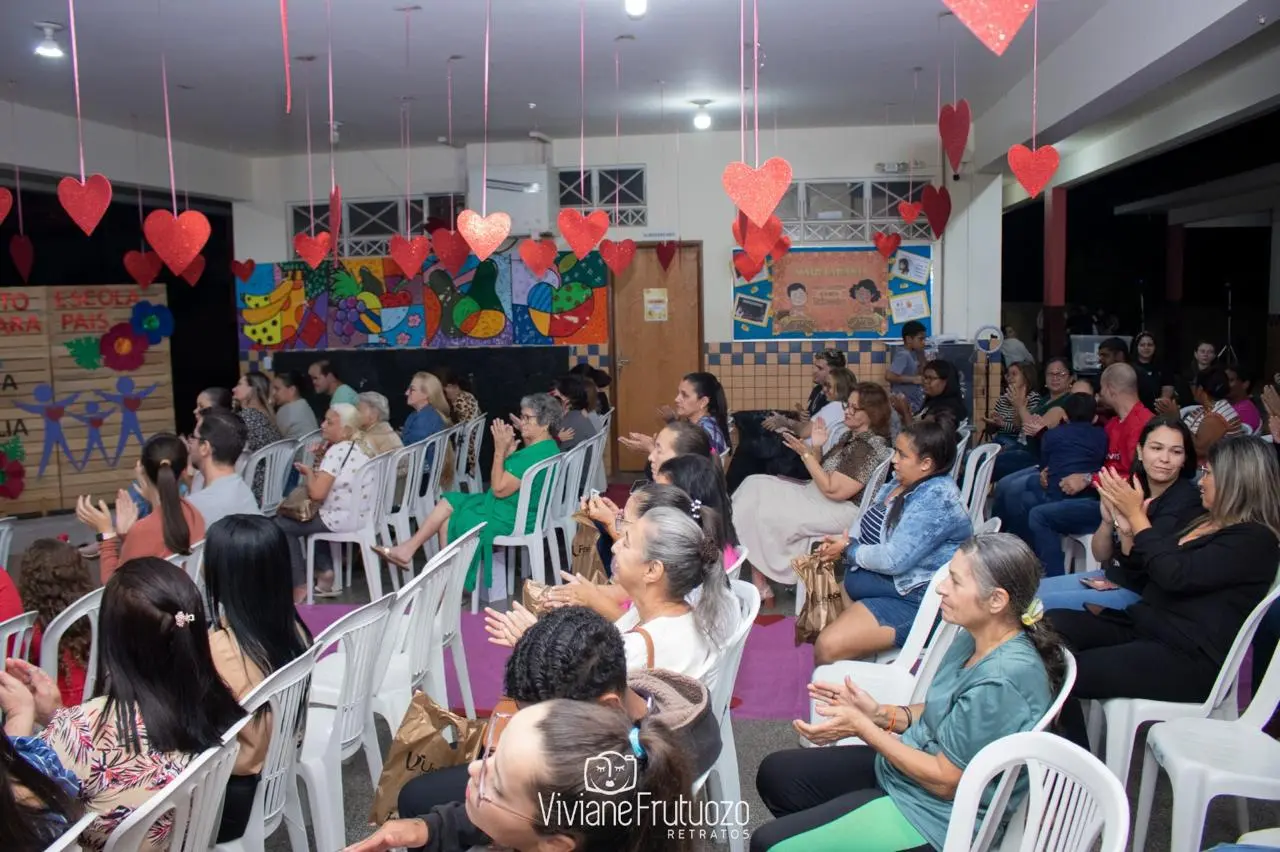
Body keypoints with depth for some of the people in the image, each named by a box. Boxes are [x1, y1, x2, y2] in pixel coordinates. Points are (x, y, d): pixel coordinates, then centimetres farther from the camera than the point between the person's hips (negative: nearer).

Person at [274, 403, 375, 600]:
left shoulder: (337, 451, -18)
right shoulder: (364, 448, 8)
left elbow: (316, 494, -22)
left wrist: (308, 472, -4)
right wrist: (317, 473, 8)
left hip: (343, 520, -9)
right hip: (365, 516, 9)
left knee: (281, 524, 10)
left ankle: (299, 586, 10)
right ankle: (324, 572, 25)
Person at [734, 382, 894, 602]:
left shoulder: (871, 447, -19)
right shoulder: (852, 436, 10)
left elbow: (833, 490, -23)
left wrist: (806, 454, -19)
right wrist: (816, 447, -4)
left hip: (839, 512, -10)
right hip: (816, 498, 10)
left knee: (766, 514, -14)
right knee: (756, 486, -2)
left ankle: (761, 580, 5)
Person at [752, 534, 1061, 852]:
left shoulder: (1001, 682, -30)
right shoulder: (975, 638, -2)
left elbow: (945, 781, -24)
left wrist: (862, 727, -20)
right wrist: (879, 713, -5)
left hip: (934, 814, -9)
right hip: (905, 764, 9)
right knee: (775, 773, 12)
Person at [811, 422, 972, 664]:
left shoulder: (936, 500, -24)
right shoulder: (903, 481, 5)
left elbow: (893, 560, -27)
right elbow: (869, 522, 13)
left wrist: (848, 551, -12)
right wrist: (843, 541, -8)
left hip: (910, 598, -10)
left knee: (827, 648, -22)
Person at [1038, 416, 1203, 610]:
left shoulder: (1186, 501, -17)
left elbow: (1142, 567, -22)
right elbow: (1100, 555, 2)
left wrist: (1126, 527, -37)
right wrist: (1107, 520, -17)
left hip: (1140, 595, -6)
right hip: (1110, 577, 6)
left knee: (1042, 605, -14)